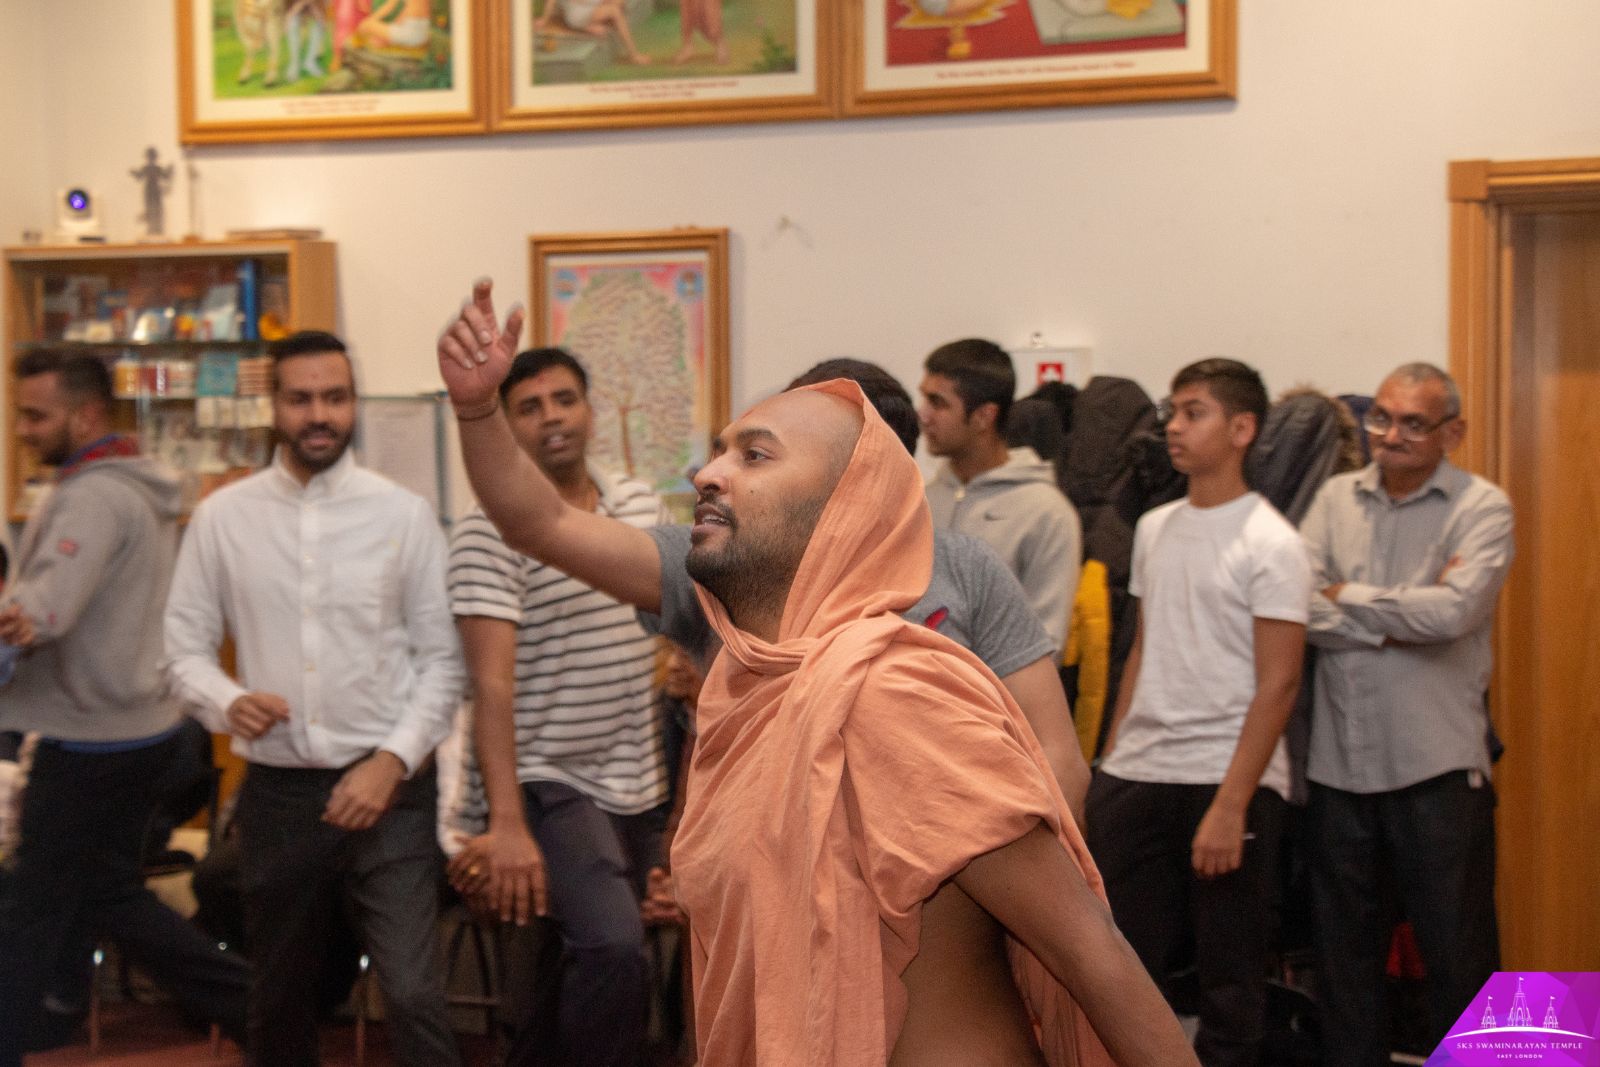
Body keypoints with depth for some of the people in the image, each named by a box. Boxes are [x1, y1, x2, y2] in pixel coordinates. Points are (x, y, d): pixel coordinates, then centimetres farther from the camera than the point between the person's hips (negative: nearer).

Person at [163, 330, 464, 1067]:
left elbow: (443, 659, 0)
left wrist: (392, 759, -12)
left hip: (388, 787, -2)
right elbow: (185, 649, 5)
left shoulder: (404, 515, -2)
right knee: (280, 995, 16)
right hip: (277, 791, 2)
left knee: (413, 994, -12)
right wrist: (228, 701, -16)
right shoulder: (223, 517, 1)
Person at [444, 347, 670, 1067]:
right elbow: (493, 683, -21)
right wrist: (507, 826, -28)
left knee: (588, 972, 12)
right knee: (617, 956, -25)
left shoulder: (642, 506, 6)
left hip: (638, 788, 7)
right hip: (548, 785, -7)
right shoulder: (489, 533, -14)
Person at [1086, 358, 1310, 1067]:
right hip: (1136, 778, 6)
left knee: (1229, 975, 3)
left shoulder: (1271, 544, -7)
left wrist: (1231, 805, -17)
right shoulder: (1153, 529, 12)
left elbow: (1278, 684, -11)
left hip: (1228, 779, -6)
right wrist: (1109, 764, 12)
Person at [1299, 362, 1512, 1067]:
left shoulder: (1481, 509, -3)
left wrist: (1348, 597, -7)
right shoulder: (1337, 499, 6)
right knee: (1346, 954, 15)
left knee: (1457, 953, 5)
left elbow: (1455, 610, -19)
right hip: (1340, 763, 4)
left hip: (1437, 766, -3)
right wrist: (1403, 619, -13)